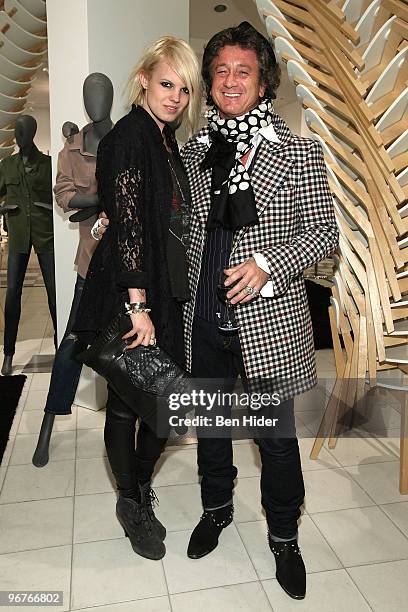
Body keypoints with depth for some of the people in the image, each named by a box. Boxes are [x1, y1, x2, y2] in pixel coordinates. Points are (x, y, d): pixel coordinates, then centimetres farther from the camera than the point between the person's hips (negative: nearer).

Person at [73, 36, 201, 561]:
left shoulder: (166, 140, 16)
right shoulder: (129, 135, -10)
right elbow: (128, 223, -17)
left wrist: (160, 302, 13)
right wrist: (138, 305, -19)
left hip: (167, 292, 8)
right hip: (130, 293, -8)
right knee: (127, 400, 7)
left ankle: (140, 489, 33)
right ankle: (131, 503, 28)